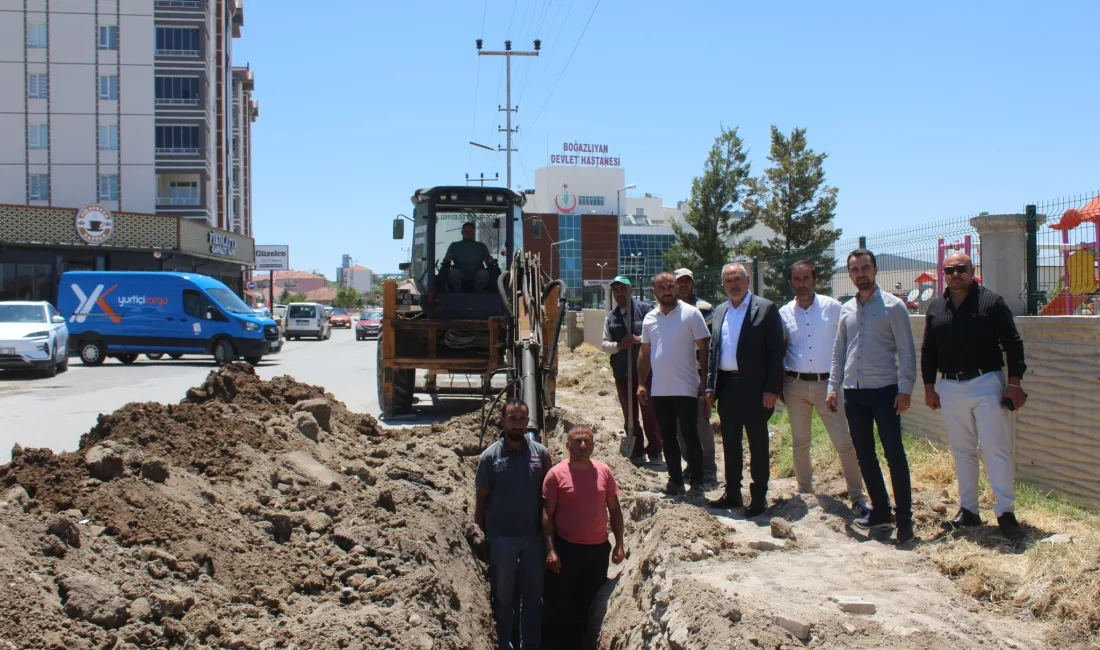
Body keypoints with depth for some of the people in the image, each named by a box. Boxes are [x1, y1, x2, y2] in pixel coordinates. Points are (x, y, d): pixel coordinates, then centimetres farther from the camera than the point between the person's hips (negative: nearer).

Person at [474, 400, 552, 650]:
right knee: (503, 594, 9)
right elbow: (481, 498, -1)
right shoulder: (490, 456, -6)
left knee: (533, 592, 12)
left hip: (534, 535, 2)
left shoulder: (541, 453, 0)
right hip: (501, 537, -2)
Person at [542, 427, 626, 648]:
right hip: (566, 549, -3)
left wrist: (619, 544, 4)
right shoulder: (556, 474, -9)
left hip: (599, 549, 3)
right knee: (561, 605, 4)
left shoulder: (604, 471, 1)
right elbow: (547, 515, -8)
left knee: (591, 604, 15)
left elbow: (614, 509, 8)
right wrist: (550, 550, -13)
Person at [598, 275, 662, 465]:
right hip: (622, 373, 5)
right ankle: (637, 452, 23)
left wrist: (639, 339, -20)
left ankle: (654, 452, 13)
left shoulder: (645, 309, -4)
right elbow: (603, 344, 8)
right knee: (630, 416, 12)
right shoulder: (610, 317, 12)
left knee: (650, 414, 0)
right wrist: (617, 345, -11)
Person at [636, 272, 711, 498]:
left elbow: (704, 349, -5)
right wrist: (641, 383, 10)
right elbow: (644, 353, 15)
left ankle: (696, 482, 9)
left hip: (686, 388, -5)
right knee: (668, 437, 11)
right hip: (659, 390, 5)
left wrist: (705, 380, -10)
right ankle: (675, 480, 21)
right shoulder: (649, 318, 9)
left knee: (690, 436, 0)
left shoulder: (691, 314, -5)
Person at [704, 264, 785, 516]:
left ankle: (759, 497, 13)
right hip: (726, 385, 6)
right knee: (730, 442, 13)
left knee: (757, 444, 4)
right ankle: (732, 493, 23)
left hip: (754, 387, -6)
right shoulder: (720, 311, 12)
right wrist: (710, 386, 9)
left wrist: (771, 389, -14)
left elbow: (776, 351, -9)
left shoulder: (765, 308, -6)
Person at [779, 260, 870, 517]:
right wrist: (780, 385, 6)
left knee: (845, 443, -4)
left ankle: (857, 498, 4)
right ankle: (805, 491, 26)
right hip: (795, 384, 2)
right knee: (800, 442, 12)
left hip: (827, 383, -2)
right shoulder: (784, 313, 4)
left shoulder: (832, 307, -2)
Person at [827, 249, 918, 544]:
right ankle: (880, 510, 22)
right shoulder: (846, 309, 12)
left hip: (884, 389, -5)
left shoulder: (893, 306, -3)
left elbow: (906, 351, -6)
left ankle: (904, 518, 3)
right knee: (864, 454, 10)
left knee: (894, 454, -5)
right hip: (853, 392, 6)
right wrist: (832, 388, 11)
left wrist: (905, 389, -13)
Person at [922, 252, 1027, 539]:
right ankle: (968, 509, 18)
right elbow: (928, 350, 14)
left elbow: (1013, 343, -4)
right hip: (950, 388, 4)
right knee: (962, 451, 10)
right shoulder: (936, 307, 9)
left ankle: (1006, 512, 0)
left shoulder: (991, 302, -3)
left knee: (995, 449, -6)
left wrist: (1014, 382, -9)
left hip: (986, 383, -4)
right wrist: (929, 387, 10)